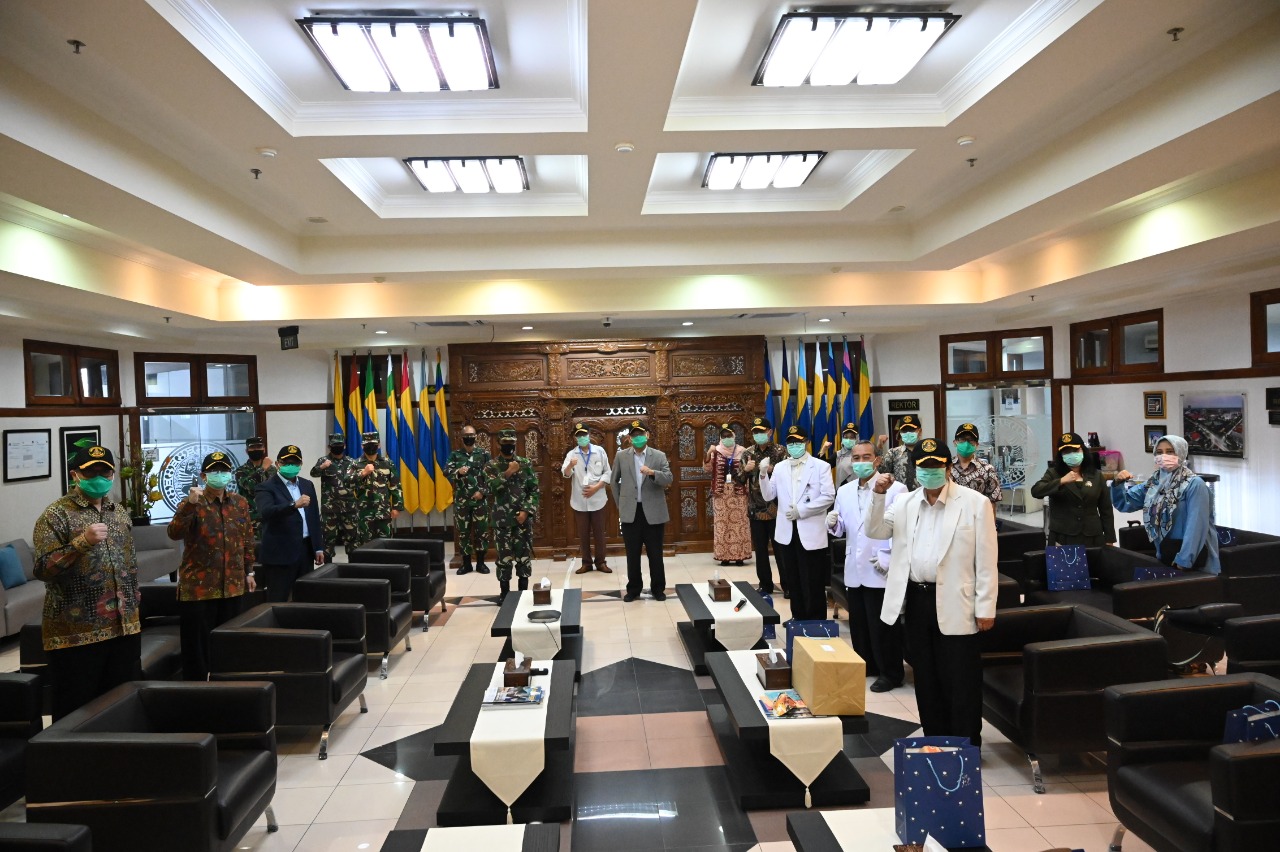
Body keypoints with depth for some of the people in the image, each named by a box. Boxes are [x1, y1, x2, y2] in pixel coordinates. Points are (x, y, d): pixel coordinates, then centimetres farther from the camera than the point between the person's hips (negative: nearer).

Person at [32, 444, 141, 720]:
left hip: (124, 628, 6)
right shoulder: (56, 515, -7)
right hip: (76, 634, -6)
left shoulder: (119, 511, 12)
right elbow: (43, 569, -16)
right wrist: (82, 542, -28)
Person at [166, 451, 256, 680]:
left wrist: (249, 570, 15)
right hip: (198, 587, -4)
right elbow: (174, 533, -24)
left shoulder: (240, 503, 7)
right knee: (198, 645, 1)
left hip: (233, 585, 4)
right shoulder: (191, 505, -7)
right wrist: (190, 504, -33)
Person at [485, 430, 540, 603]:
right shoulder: (491, 465, 1)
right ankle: (504, 592, 16)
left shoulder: (526, 463, 4)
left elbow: (534, 490, 1)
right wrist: (508, 473, -22)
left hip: (523, 517, 1)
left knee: (524, 554, 6)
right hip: (502, 519, -1)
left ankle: (523, 590, 19)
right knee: (504, 556, 4)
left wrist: (526, 511, -9)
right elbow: (491, 487, -15)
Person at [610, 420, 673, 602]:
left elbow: (668, 479, -8)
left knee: (655, 553, 6)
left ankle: (658, 588, 19)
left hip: (653, 512, -1)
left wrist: (652, 473, -26)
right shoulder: (621, 456, 5)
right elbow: (613, 481, 13)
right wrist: (620, 503, 8)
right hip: (630, 512, 1)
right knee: (632, 554, 7)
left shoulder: (659, 456, 1)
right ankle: (633, 588, 19)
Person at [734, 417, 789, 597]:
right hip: (755, 510, 4)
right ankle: (765, 584, 23)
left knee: (780, 548, 3)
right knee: (760, 549, 11)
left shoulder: (780, 452, -3)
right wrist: (745, 469, -11)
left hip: (776, 509, -4)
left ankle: (787, 585, 14)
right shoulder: (748, 453, 8)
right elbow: (738, 479, 8)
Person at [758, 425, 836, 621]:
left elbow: (828, 497, -10)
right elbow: (769, 496, 5)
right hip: (787, 531, 4)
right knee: (793, 581, 13)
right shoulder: (779, 467, 9)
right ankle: (798, 618, 26)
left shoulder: (821, 466, -3)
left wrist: (801, 510, -15)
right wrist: (764, 475, -11)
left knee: (813, 583, 1)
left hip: (811, 532, -4)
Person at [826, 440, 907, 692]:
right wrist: (833, 523, -9)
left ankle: (890, 673, 18)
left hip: (882, 570, -6)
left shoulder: (895, 489, -9)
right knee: (858, 623, 15)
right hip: (854, 570, 6)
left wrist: (888, 558, -18)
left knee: (883, 626, 3)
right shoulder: (844, 491, 9)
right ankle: (865, 666, 30)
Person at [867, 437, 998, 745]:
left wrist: (986, 607, -9)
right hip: (916, 600, 5)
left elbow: (986, 560, -6)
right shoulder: (904, 502, 7)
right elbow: (875, 532, 2)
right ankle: (934, 741, 29)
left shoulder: (975, 503, -6)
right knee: (926, 678, 15)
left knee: (960, 681, 4)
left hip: (955, 604, -4)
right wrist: (878, 495, -11)